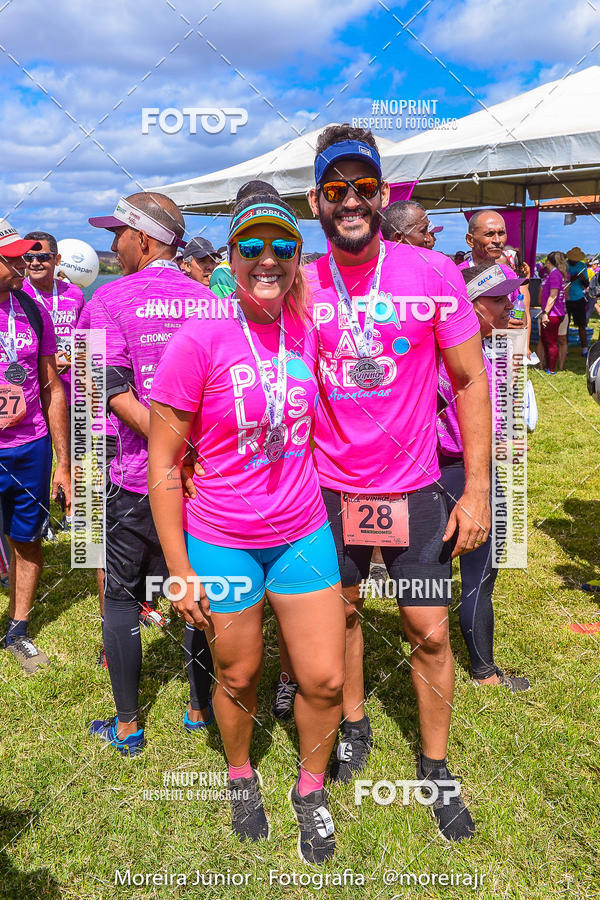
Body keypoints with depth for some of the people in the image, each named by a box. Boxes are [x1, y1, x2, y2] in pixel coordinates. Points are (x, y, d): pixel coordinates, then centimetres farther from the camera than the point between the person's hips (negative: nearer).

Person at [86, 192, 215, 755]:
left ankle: (127, 726, 22)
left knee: (121, 596, 12)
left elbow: (116, 392, -18)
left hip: (137, 477, -3)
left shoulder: (110, 299, -8)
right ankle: (201, 709, 29)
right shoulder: (206, 300, 3)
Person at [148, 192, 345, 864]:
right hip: (220, 541, -3)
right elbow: (162, 466, -11)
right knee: (238, 676, 15)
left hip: (303, 532, 4)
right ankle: (240, 776, 47)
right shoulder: (199, 340, -15)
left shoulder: (306, 329, -2)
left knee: (324, 680, 7)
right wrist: (179, 569, -10)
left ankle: (310, 789, 37)